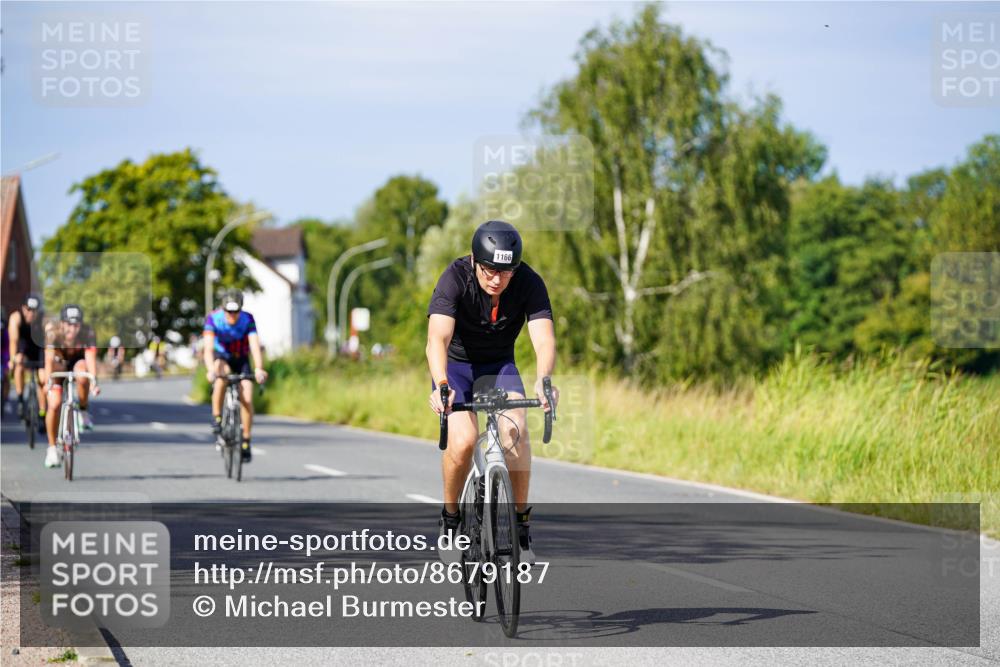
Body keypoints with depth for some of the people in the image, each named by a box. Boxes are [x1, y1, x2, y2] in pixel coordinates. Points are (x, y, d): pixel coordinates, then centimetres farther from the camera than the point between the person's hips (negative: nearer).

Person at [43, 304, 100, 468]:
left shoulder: (88, 333, -28)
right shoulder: (53, 332, -30)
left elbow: (91, 357, -38)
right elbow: (49, 358, -38)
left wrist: (94, 380, -54)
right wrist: (48, 381, -53)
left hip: (78, 362, 0)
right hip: (59, 364, 0)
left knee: (82, 377, -36)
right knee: (54, 404, -16)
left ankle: (83, 412, -9)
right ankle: (52, 448, -1)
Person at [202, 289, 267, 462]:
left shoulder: (247, 319, -24)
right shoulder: (213, 318, -27)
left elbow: (255, 345, -35)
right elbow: (208, 347, -38)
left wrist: (259, 369, -53)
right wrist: (211, 370, -55)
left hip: (241, 359, 1)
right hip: (221, 356, -1)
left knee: (247, 399, -16)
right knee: (221, 375, -37)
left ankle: (246, 441, -2)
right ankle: (216, 418, -24)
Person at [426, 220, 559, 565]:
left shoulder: (529, 283, -23)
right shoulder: (455, 278, -29)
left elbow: (544, 338, -35)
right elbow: (437, 339, -41)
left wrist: (543, 380, -56)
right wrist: (441, 387, -59)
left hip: (499, 365, 2)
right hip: (455, 364, -2)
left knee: (515, 431, -25)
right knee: (463, 439, -25)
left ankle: (521, 523, -10)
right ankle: (449, 520, -1)